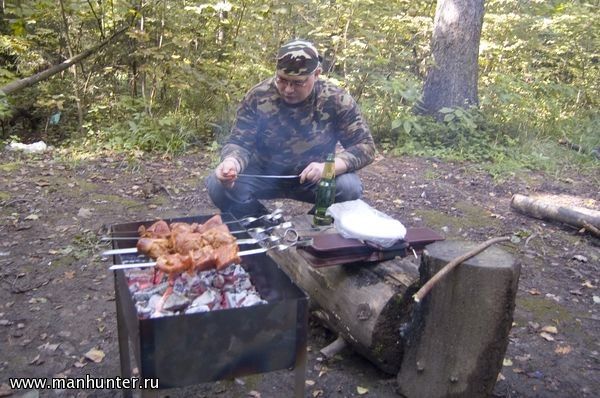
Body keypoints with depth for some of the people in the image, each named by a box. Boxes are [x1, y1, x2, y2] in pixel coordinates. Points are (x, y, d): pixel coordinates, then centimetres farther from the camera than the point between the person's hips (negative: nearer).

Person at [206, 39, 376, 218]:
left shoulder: (337, 100, -16)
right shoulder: (257, 97, -14)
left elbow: (364, 145, -14)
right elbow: (240, 143, -11)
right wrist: (231, 162, -37)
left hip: (315, 179, 0)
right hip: (265, 175, 1)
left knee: (350, 187, -30)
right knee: (219, 185, -24)